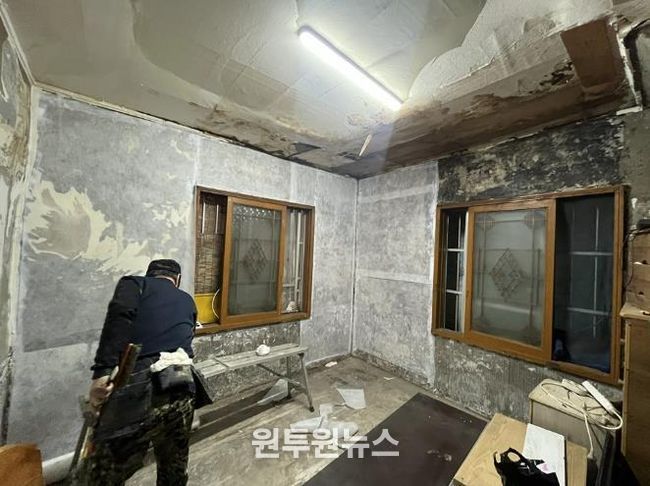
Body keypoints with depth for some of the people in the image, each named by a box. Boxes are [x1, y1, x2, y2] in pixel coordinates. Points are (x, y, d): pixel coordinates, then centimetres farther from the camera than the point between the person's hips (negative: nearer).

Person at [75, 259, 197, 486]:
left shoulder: (134, 283, 14)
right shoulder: (187, 302, 25)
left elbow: (120, 317, -8)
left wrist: (103, 371, -12)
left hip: (139, 392, -4)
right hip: (182, 394, 5)